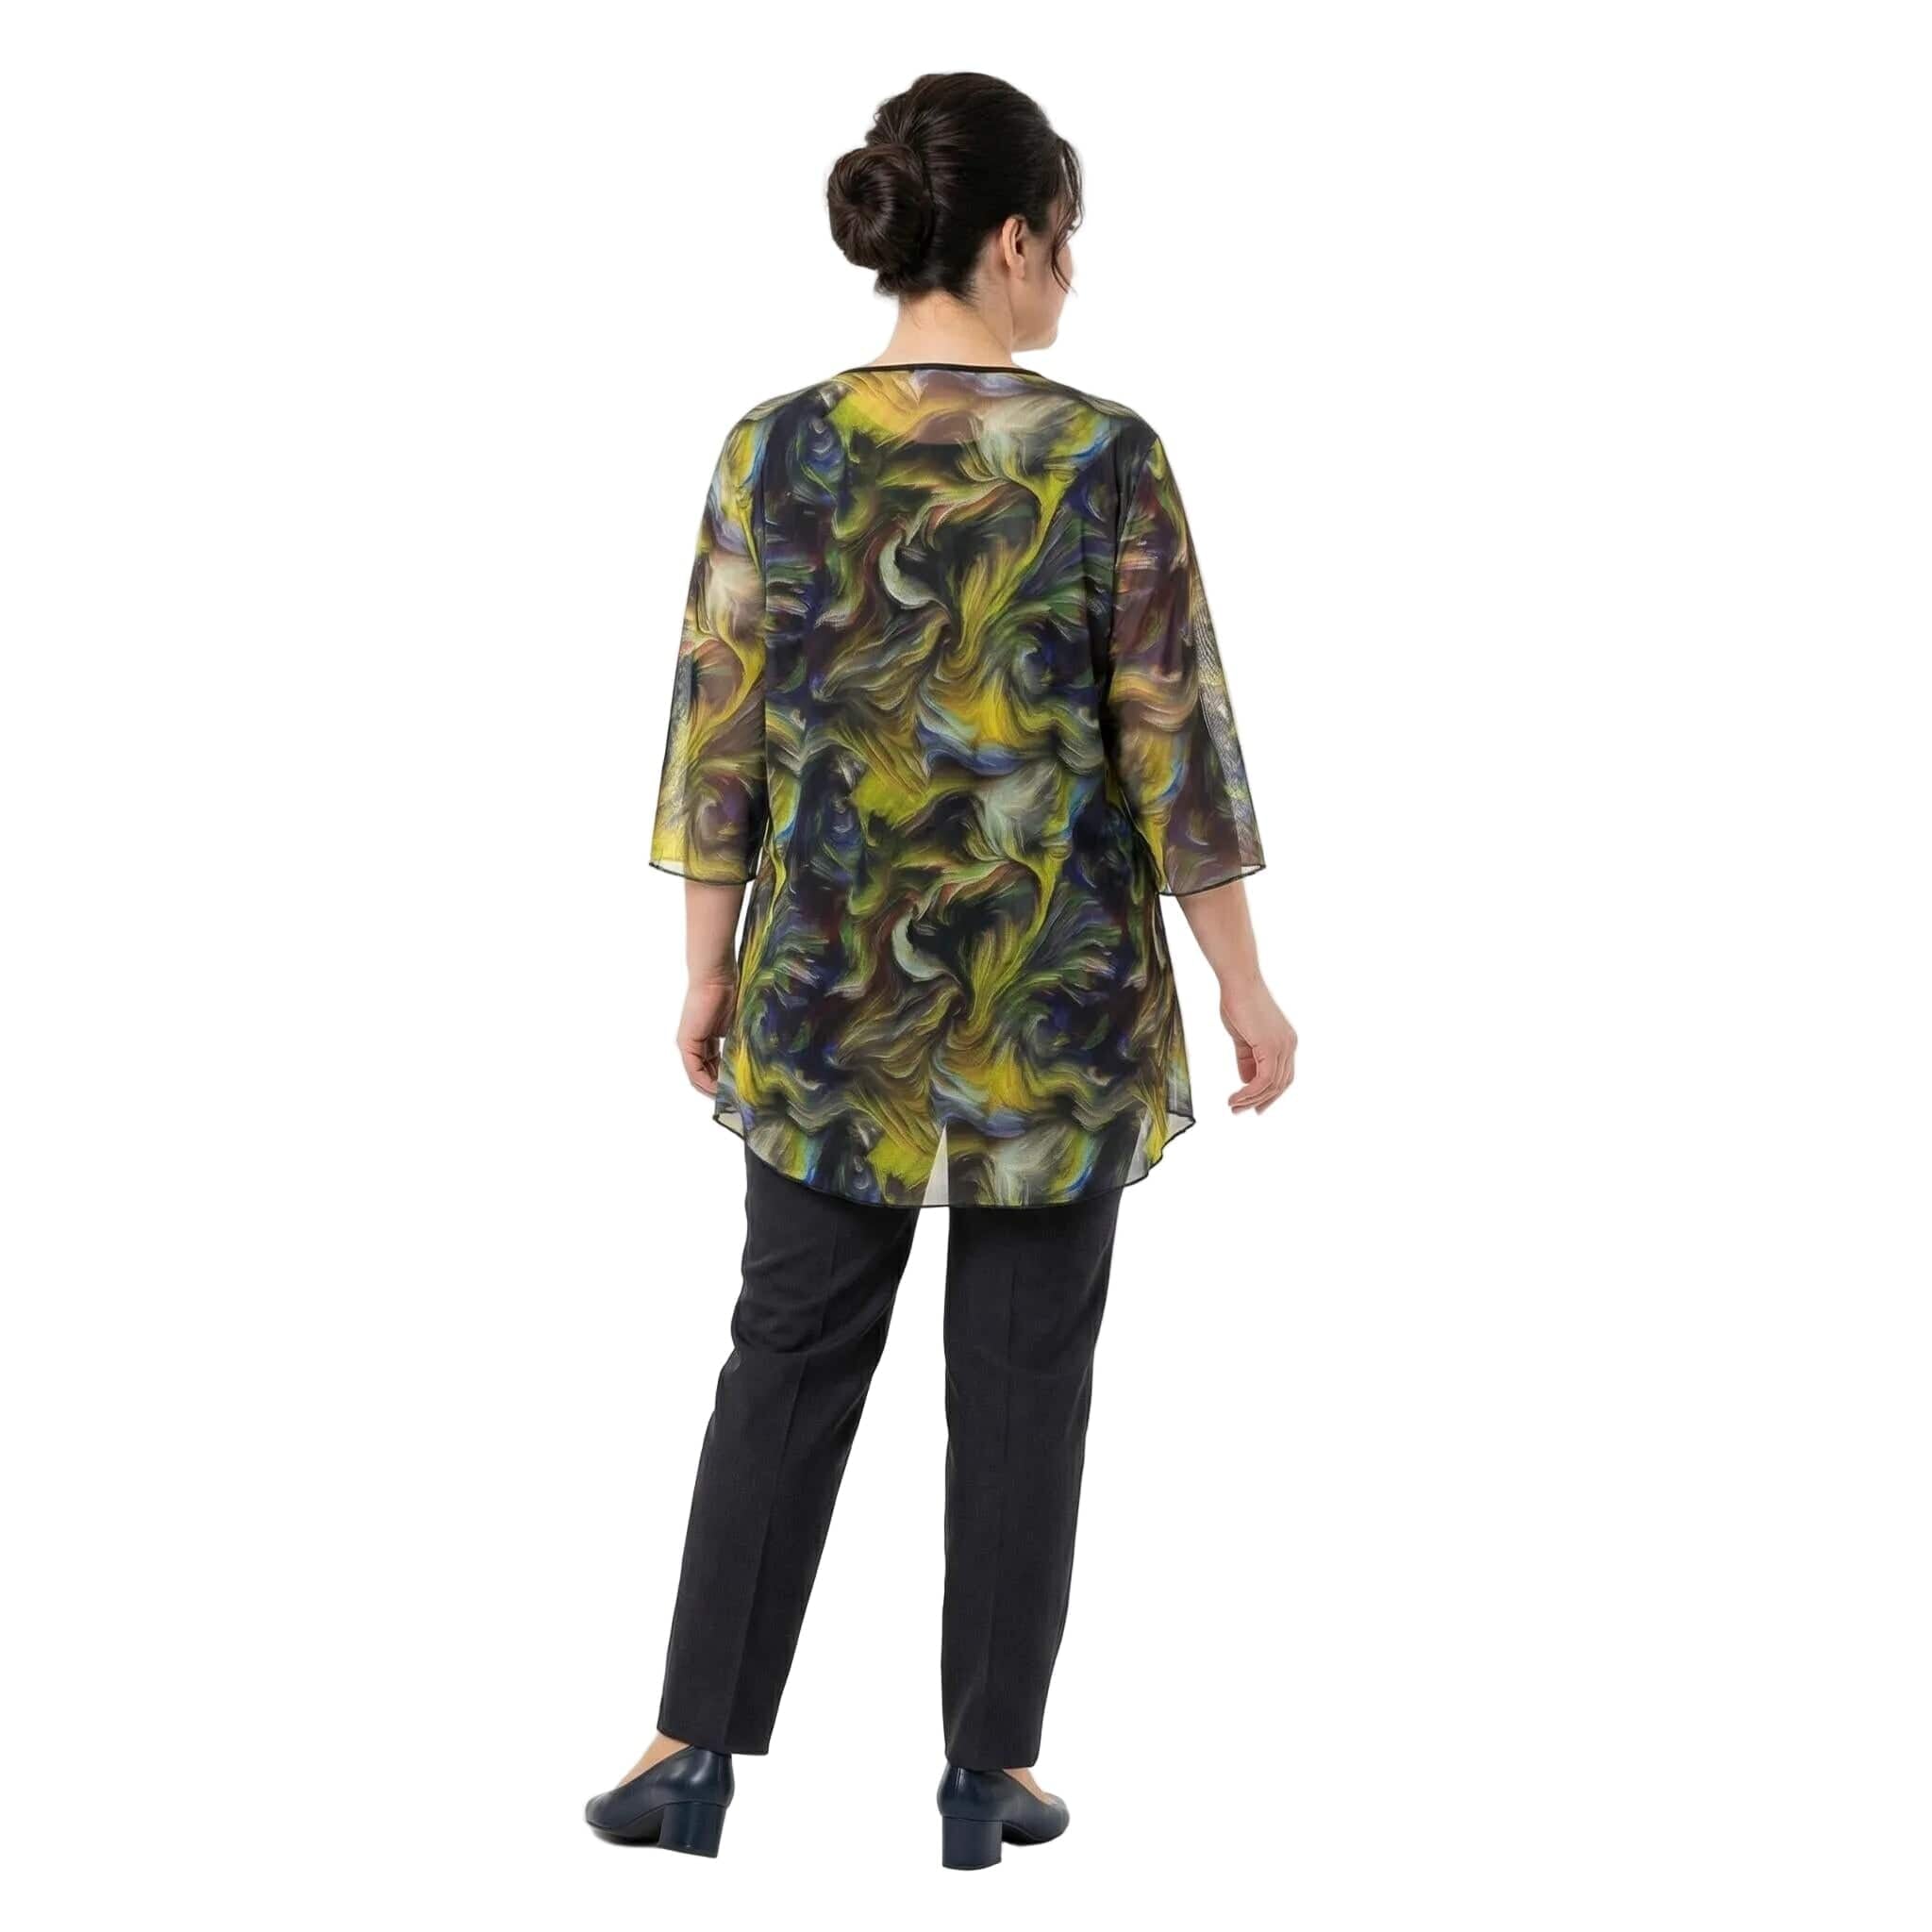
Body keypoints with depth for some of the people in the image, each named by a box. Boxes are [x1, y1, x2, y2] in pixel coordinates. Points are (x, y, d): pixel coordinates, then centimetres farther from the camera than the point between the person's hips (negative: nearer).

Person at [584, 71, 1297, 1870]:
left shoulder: (775, 450, -4)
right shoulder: (1104, 457, -11)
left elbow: (720, 735, 0)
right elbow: (1175, 743, -8)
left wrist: (709, 967, 11)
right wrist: (1245, 982, 1)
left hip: (832, 982, 2)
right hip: (1055, 994, -2)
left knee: (791, 1355, 13)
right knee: (1020, 1376, 9)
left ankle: (696, 1749, 12)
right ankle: (988, 1769, 15)